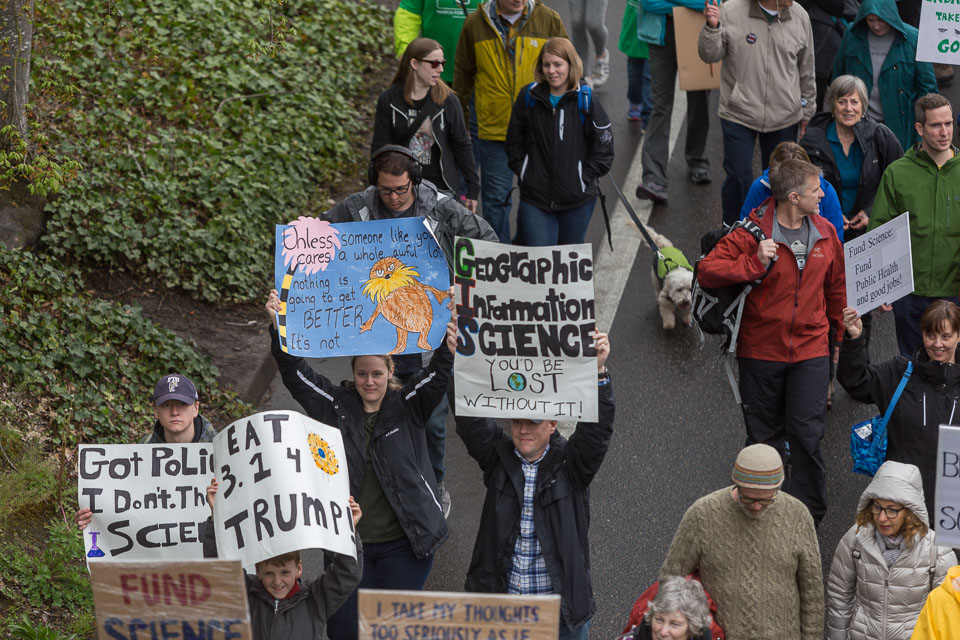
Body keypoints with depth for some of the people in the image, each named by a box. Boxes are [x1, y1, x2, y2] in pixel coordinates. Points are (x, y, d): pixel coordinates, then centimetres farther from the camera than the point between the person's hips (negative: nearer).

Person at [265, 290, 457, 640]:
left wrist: (447, 349, -38)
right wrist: (279, 328, -19)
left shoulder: (407, 406, 1)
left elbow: (437, 376, -16)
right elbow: (296, 373, -4)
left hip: (403, 544, -2)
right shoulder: (337, 405, 4)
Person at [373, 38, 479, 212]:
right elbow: (380, 147, 3)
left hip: (442, 188, 0)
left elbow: (462, 146, 5)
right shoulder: (389, 100, -2)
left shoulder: (448, 100, -2)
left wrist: (473, 188, 6)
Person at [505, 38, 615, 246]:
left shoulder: (586, 101, -4)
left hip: (577, 200, 0)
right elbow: (514, 142, 11)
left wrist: (584, 179, -6)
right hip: (534, 198, 1)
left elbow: (603, 148, -1)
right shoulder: (528, 97, 1)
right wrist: (522, 173, 1)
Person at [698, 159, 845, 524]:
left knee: (807, 435, -5)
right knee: (764, 437, 10)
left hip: (811, 352, 2)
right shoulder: (752, 233, -11)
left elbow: (837, 287, 18)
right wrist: (754, 263, -27)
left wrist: (844, 335, 20)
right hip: (761, 352, -2)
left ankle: (808, 512, 10)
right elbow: (707, 271, -16)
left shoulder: (825, 234, 4)